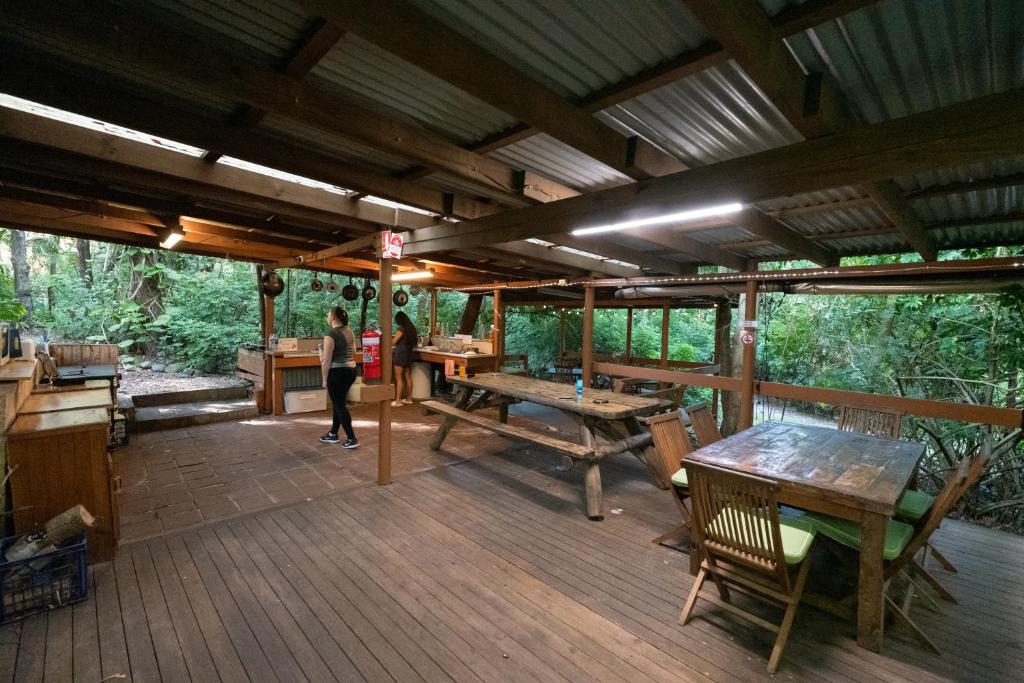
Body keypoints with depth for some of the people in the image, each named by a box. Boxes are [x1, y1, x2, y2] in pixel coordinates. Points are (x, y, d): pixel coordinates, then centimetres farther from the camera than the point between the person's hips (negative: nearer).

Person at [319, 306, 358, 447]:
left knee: (340, 405, 0)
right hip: (351, 370, 8)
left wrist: (325, 379, -9)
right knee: (339, 402, 19)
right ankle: (333, 434, 30)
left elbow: (326, 360, -15)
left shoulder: (331, 335, -15)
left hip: (337, 372, -8)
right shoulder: (350, 332, 9)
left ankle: (352, 439, 2)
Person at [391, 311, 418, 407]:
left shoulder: (401, 328, -13)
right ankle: (409, 398, 19)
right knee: (408, 377, 12)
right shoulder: (411, 328, 9)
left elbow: (393, 341, -10)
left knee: (399, 378, -4)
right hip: (409, 354, 8)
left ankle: (398, 400, -3)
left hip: (401, 354, -8)